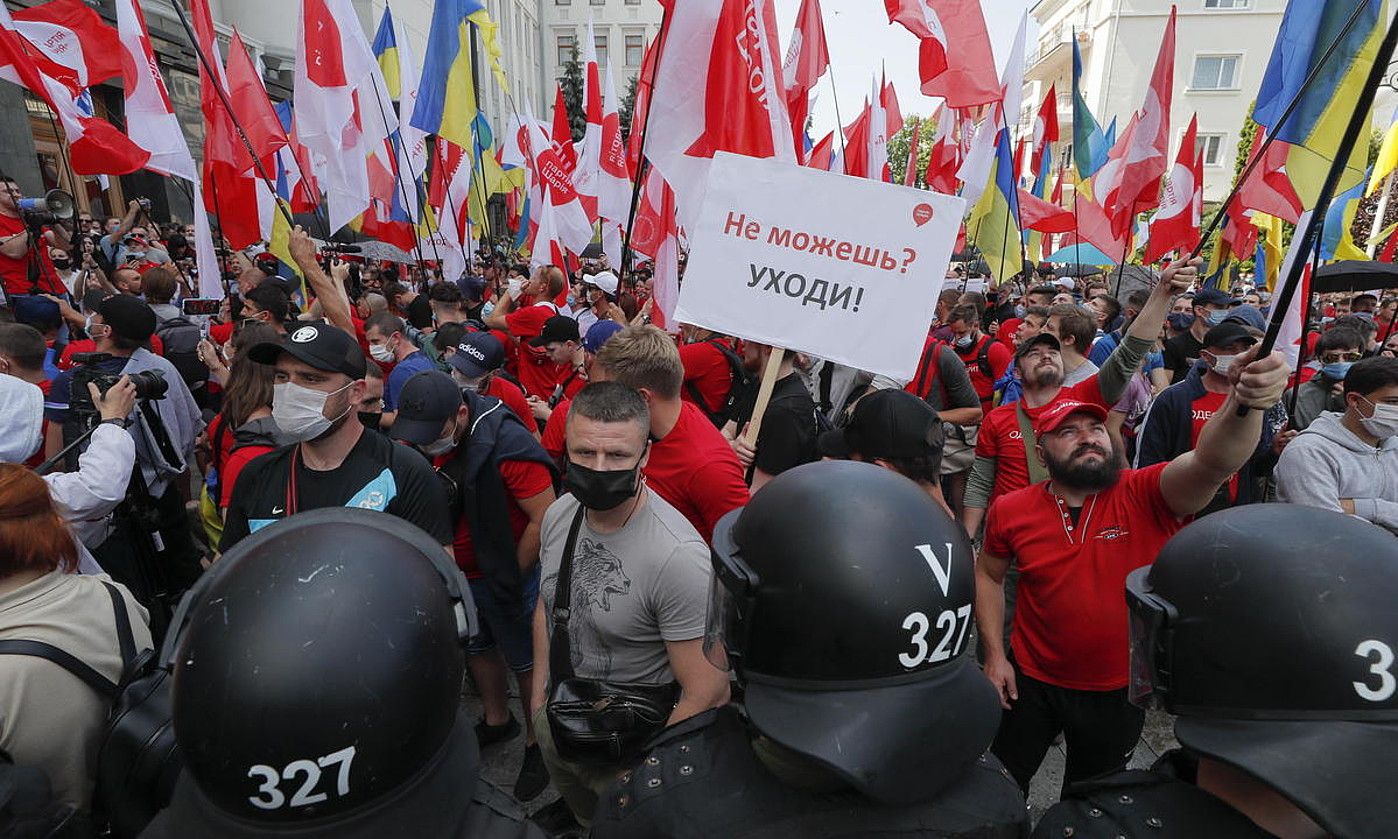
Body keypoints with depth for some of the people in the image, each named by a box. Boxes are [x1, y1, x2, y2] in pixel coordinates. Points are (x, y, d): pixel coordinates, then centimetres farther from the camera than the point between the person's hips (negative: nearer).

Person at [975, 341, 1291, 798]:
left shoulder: (1147, 496, -18)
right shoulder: (1011, 511, -13)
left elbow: (1211, 461, -38)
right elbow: (988, 576, 2)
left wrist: (1244, 401, -56)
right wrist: (994, 654, -2)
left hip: (1119, 691, 0)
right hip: (1030, 681, 1)